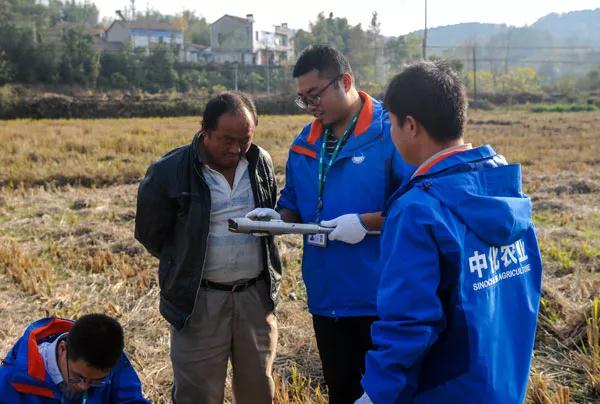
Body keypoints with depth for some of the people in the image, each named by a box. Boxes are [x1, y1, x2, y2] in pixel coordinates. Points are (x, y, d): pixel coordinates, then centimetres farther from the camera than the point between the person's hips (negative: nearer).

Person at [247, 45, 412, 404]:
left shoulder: (391, 132, -12)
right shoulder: (304, 144, 8)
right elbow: (295, 207, 16)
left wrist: (366, 222, -25)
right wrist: (278, 217, -6)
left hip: (382, 296, -6)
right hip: (327, 296, 6)